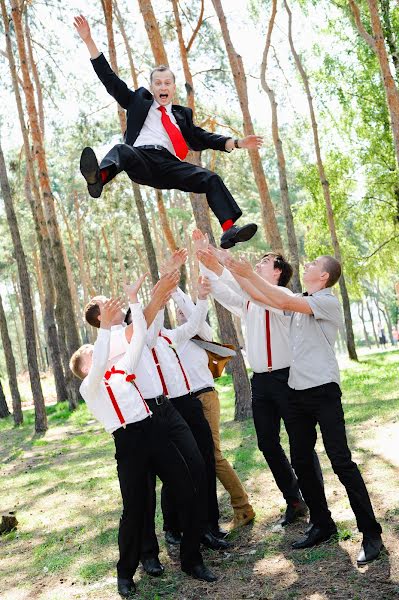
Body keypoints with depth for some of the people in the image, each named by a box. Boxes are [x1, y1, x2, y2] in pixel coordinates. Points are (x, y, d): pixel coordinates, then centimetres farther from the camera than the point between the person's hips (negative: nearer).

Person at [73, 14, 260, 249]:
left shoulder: (182, 113, 32)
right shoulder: (139, 100, 26)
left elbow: (200, 138, 22)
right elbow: (109, 79, 21)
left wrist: (236, 143, 9)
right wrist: (89, 40, 14)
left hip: (169, 164, 2)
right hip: (141, 158, -2)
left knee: (211, 179, -20)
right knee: (121, 150, -35)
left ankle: (229, 230, -33)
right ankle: (98, 179, -67)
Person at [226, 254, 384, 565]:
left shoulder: (328, 301, -9)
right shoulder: (300, 301, 15)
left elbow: (283, 301, -22)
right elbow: (261, 296, 16)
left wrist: (249, 273, -20)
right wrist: (236, 271, 7)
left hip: (323, 390, -8)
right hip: (297, 391, 8)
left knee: (341, 461, -9)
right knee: (301, 462, 10)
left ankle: (370, 532, -1)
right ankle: (323, 525, 22)